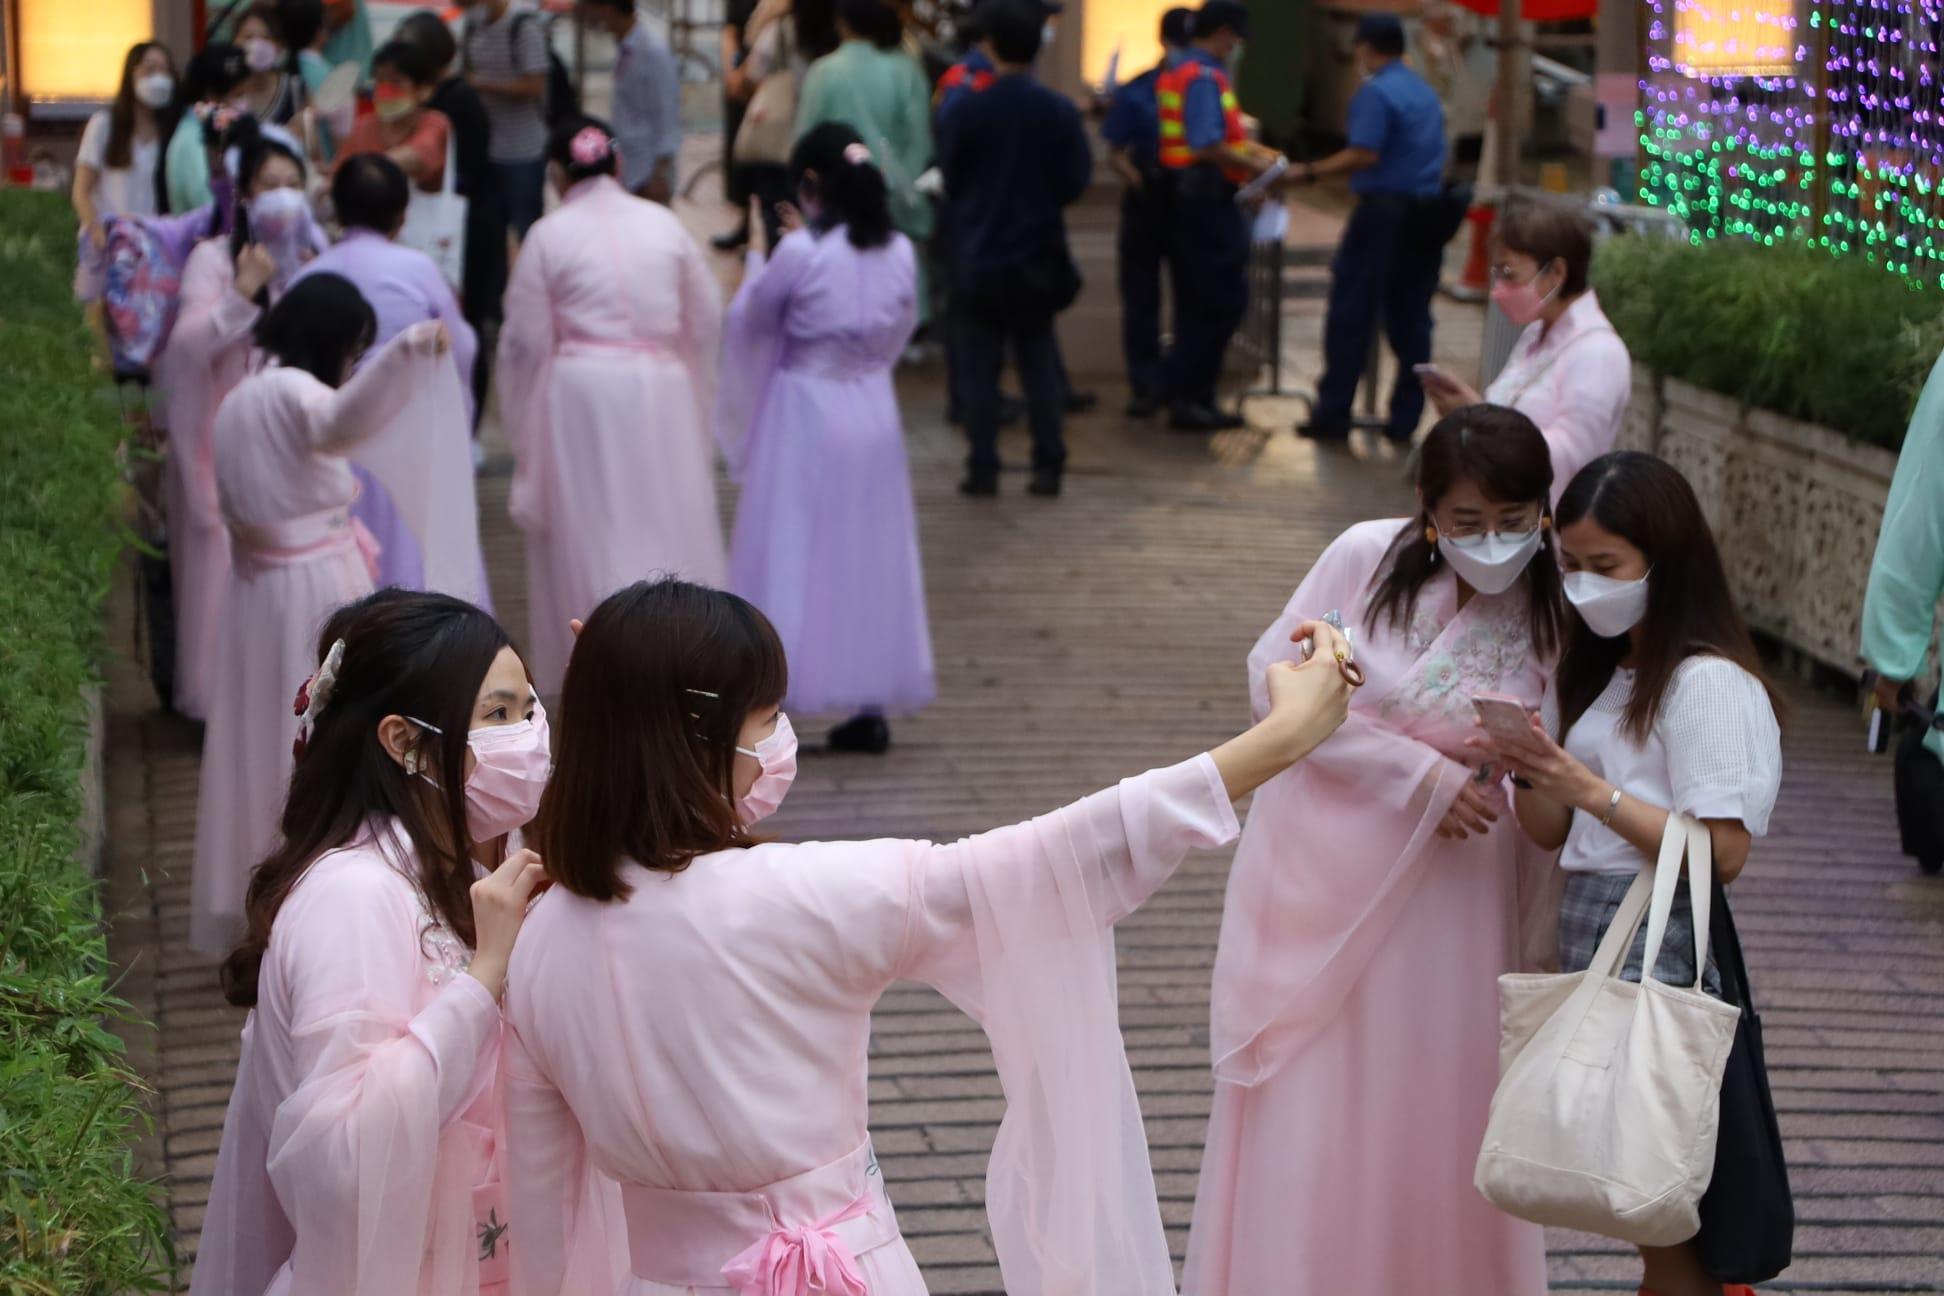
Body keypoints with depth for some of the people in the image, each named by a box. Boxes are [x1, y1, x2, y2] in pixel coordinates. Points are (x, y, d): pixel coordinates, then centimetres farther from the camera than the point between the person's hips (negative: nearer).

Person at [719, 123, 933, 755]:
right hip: (873, 410, 5)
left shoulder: (800, 253, -16)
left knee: (788, 557, 3)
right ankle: (870, 707, 15)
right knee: (868, 556, 12)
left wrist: (756, 263, 13)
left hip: (804, 413, -4)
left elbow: (750, 320, -5)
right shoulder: (898, 252, -2)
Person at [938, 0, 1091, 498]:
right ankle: (1048, 466, 8)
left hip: (979, 260, -2)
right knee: (1039, 364, 11)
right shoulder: (1060, 112, -6)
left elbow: (950, 179, -2)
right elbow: (1076, 182, -2)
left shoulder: (970, 110, -12)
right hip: (1038, 260, 2)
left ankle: (983, 468, 3)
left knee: (981, 367, 4)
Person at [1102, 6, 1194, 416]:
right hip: (1146, 205, -1)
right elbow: (1116, 154, 1)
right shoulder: (1134, 93, -1)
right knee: (1141, 297, 0)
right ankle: (1145, 386, 6)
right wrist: (1139, 181, -17)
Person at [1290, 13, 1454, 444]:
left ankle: (1333, 414, 0)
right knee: (1411, 319, 8)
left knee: (1350, 315, -1)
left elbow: (1364, 154, -20)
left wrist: (1309, 173, -16)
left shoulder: (1375, 92, -10)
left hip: (1383, 209, -7)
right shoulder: (1426, 93, 16)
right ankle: (1405, 421, 8)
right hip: (1427, 211, 7)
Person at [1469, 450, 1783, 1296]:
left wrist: (1590, 788, -20)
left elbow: (1722, 851, -18)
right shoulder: (1592, 672, 17)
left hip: (1664, 952, -8)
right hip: (1594, 940, 8)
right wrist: (1530, 773, -6)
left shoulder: (1710, 683, -11)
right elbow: (1554, 832, 14)